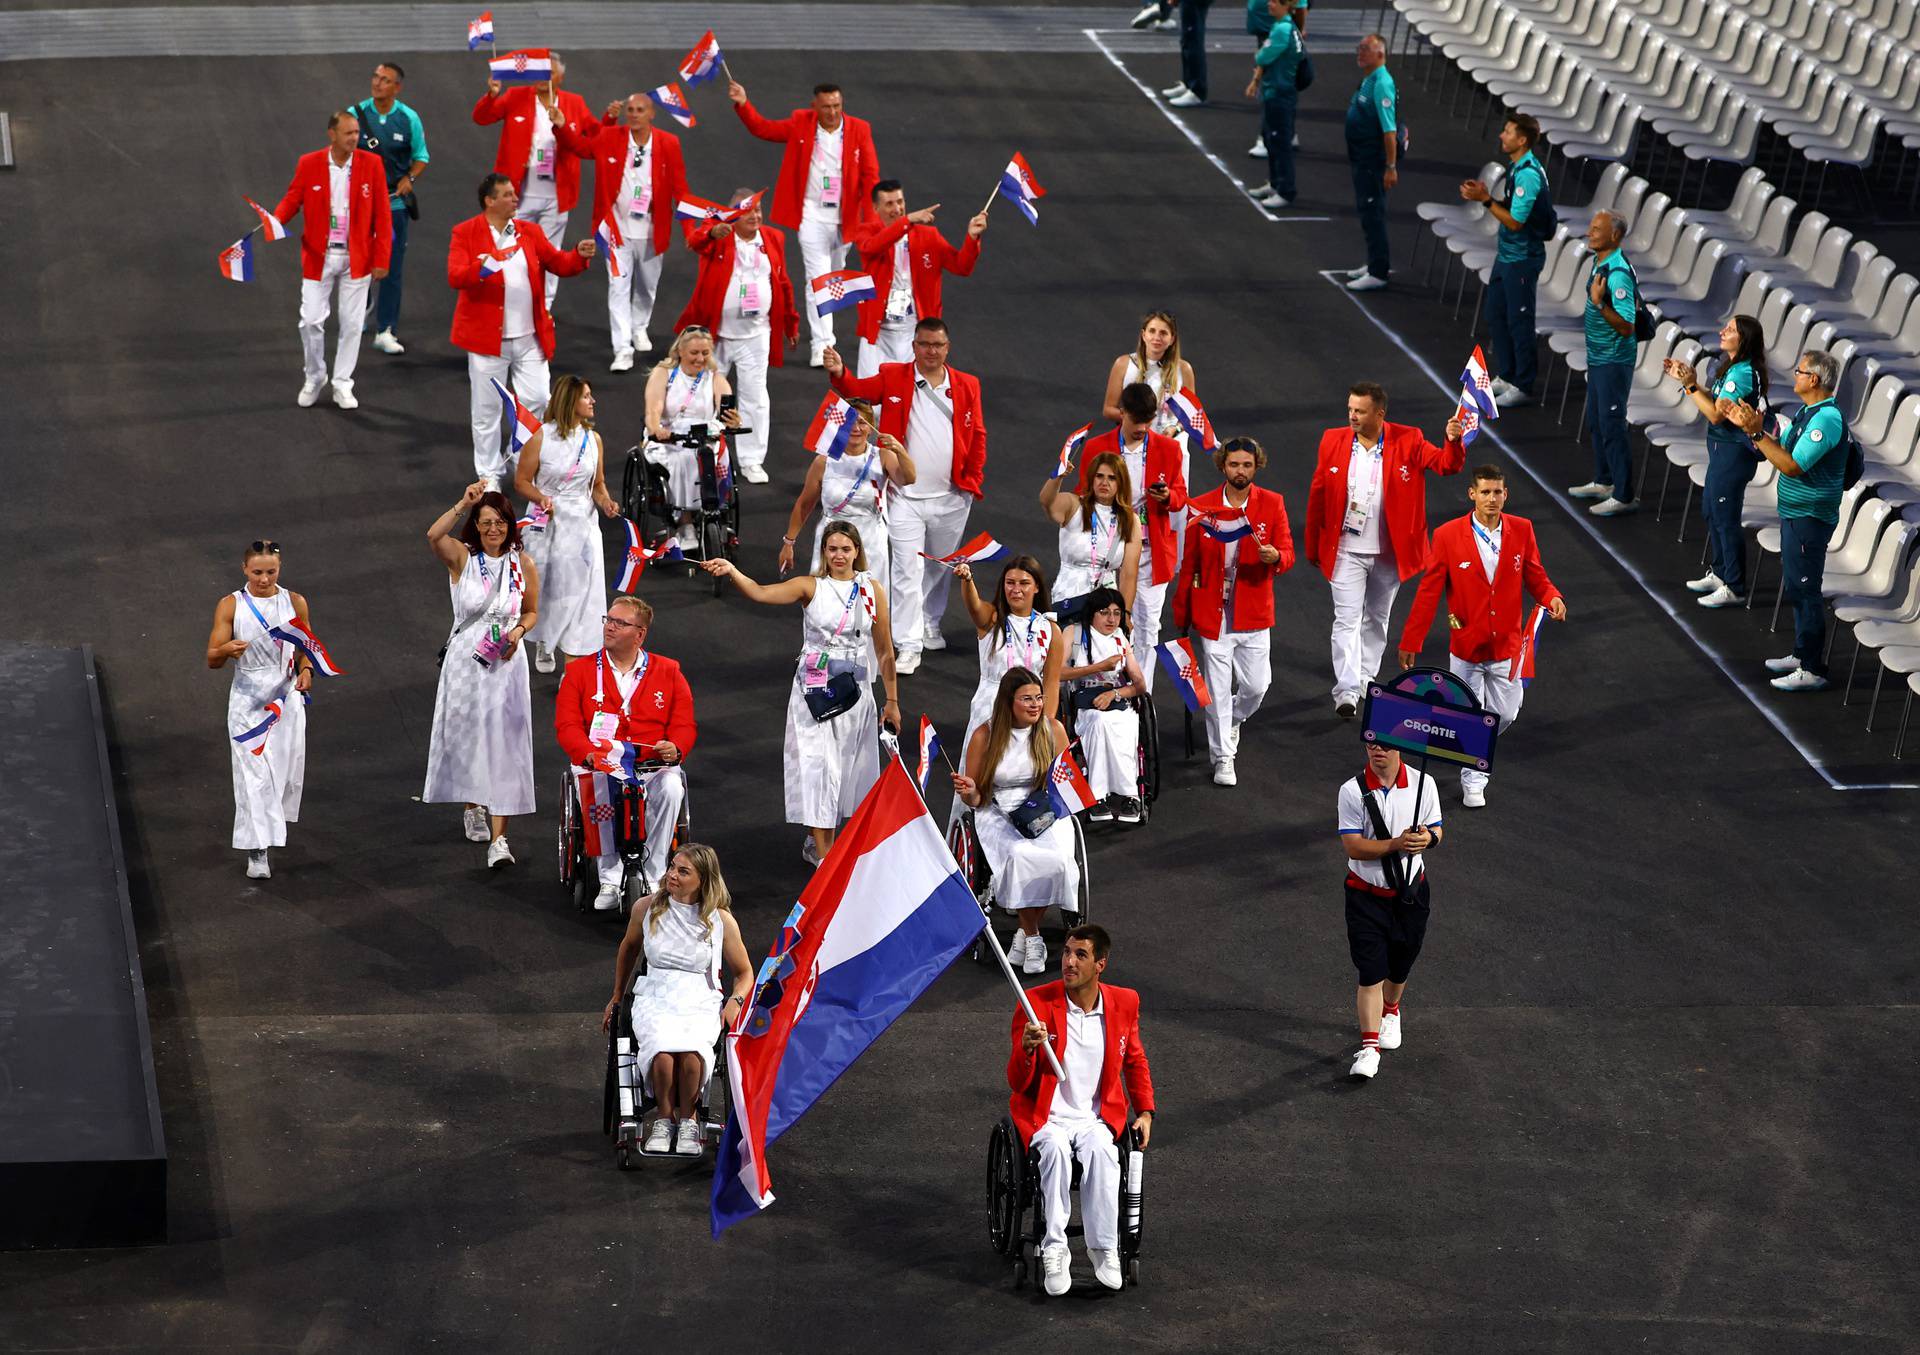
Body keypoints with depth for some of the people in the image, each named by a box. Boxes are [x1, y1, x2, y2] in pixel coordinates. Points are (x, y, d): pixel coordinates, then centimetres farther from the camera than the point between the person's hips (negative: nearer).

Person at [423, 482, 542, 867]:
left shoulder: (524, 566, 0)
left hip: (505, 662, 0)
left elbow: (532, 612, 13)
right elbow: (433, 536, -27)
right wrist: (463, 504, -35)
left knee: (502, 745, -6)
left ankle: (498, 838, -8)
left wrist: (518, 630, -8)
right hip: (465, 659, 0)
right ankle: (473, 807, 40)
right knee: (466, 737, 12)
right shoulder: (461, 557, -6)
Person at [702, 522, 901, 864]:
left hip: (855, 691, 3)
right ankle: (821, 855, -7)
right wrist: (731, 571, -37)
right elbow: (760, 593, -18)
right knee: (817, 765, -8)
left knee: (845, 767, 8)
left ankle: (819, 842, 25)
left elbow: (884, 650, 7)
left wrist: (892, 700, 9)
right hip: (814, 690, -3)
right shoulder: (811, 586, -4)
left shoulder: (872, 589, 3)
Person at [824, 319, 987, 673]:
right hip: (905, 496, -3)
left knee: (941, 566, 17)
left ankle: (930, 627, 37)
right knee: (907, 569, -6)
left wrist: (973, 480, 1)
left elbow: (977, 435, 8)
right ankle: (908, 645, -3)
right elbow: (858, 391, -13)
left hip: (951, 498, 3)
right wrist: (839, 373, -34)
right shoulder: (893, 378, -1)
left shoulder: (967, 386, 4)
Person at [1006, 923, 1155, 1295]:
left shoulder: (1124, 1003, 3)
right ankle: (1054, 1250, -32)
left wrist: (1145, 1111, 11)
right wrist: (1027, 1049, -27)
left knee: (1101, 1151, -33)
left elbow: (1135, 1062, 23)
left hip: (1097, 1119, 2)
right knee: (1056, 1149, -35)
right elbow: (1017, 1084, -6)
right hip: (1046, 1119, -2)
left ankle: (1104, 1249, -27)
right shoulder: (1037, 1004, -6)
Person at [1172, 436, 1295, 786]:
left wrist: (1275, 557, -26)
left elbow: (1287, 556, -1)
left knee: (1256, 685, 2)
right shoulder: (1202, 508, -1)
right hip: (1213, 613, -1)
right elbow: (1189, 564, 6)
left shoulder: (1272, 504, 0)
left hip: (1254, 614, 1)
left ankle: (1233, 721, 35)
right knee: (1218, 689, 1)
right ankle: (1222, 758, 13)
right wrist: (1181, 613, 9)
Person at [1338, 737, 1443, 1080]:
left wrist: (1427, 838, -22)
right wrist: (1397, 844, -29)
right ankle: (1369, 1046, -7)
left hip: (1410, 893, 3)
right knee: (1371, 971, -9)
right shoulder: (1353, 791, -12)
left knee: (1399, 967, 18)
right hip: (1366, 895, -3)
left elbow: (1436, 829, 3)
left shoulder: (1423, 784, -5)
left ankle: (1390, 1011, 48)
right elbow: (1354, 847, -16)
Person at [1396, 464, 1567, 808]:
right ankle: (1472, 782, 26)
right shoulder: (1447, 535, -12)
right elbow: (1429, 592, -7)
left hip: (1507, 646, 2)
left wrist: (1552, 598, -20)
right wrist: (1411, 641, -5)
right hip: (1466, 647, -2)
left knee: (1505, 714, 10)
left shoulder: (1521, 530, -4)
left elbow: (1535, 576, 3)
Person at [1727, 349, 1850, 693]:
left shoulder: (1826, 419, -23)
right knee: (1796, 587, 20)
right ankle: (1802, 654, 32)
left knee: (1804, 590, -5)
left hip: (1809, 519, -10)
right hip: (1796, 514, 10)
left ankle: (1813, 670, 0)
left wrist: (1757, 433, -26)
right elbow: (1780, 447, 15)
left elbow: (1792, 466, -26)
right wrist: (1752, 428, 2)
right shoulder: (1808, 413, 10)